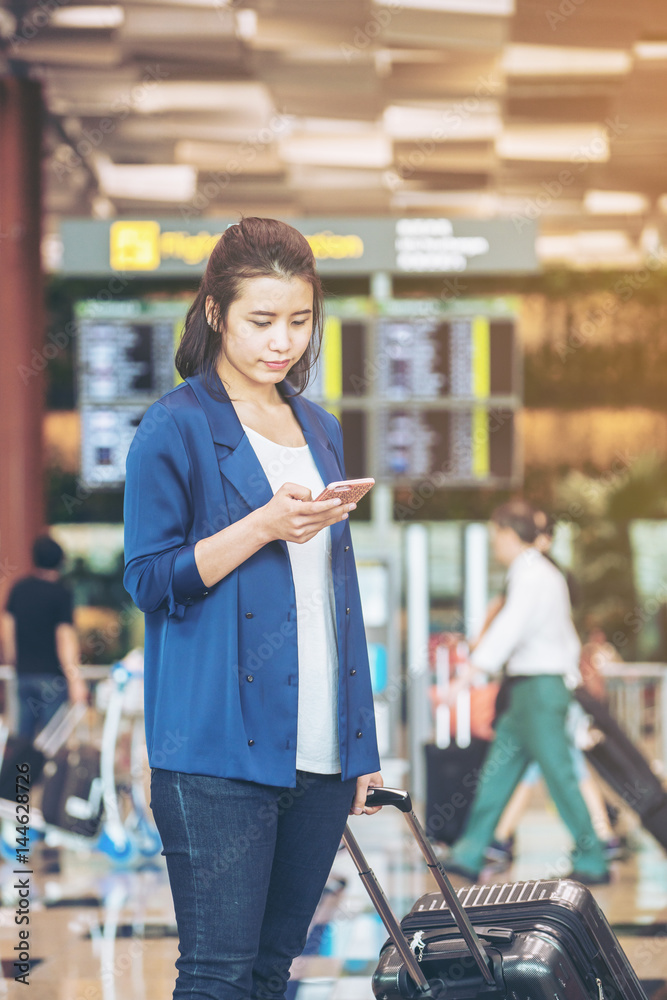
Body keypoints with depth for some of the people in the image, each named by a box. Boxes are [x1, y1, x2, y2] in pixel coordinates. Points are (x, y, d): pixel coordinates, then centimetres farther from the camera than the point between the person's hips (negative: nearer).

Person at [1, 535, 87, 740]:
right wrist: (75, 679, -16)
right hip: (51, 675, -5)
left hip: (24, 672, 5)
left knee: (24, 734, 10)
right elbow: (65, 638, -16)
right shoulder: (61, 594, -11)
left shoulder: (18, 588, 5)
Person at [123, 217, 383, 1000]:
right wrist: (264, 526, -18)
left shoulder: (320, 430, 17)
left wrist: (362, 744, 17)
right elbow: (149, 580, -6)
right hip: (219, 751, -6)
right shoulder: (175, 428, -3)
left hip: (319, 753, 6)